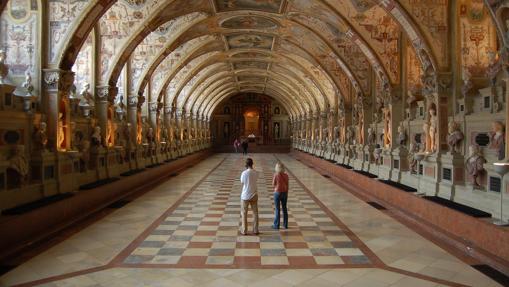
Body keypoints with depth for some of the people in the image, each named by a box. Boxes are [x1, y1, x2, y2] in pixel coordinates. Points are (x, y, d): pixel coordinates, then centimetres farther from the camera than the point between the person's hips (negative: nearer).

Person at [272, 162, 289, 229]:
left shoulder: (276, 175, -15)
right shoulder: (286, 175, -4)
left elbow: (273, 185, -6)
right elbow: (287, 186, 2)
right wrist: (286, 194, 12)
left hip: (277, 193, -4)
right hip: (284, 193, 4)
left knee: (277, 209, 5)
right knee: (284, 209, 13)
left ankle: (276, 225, 11)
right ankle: (285, 224, 20)